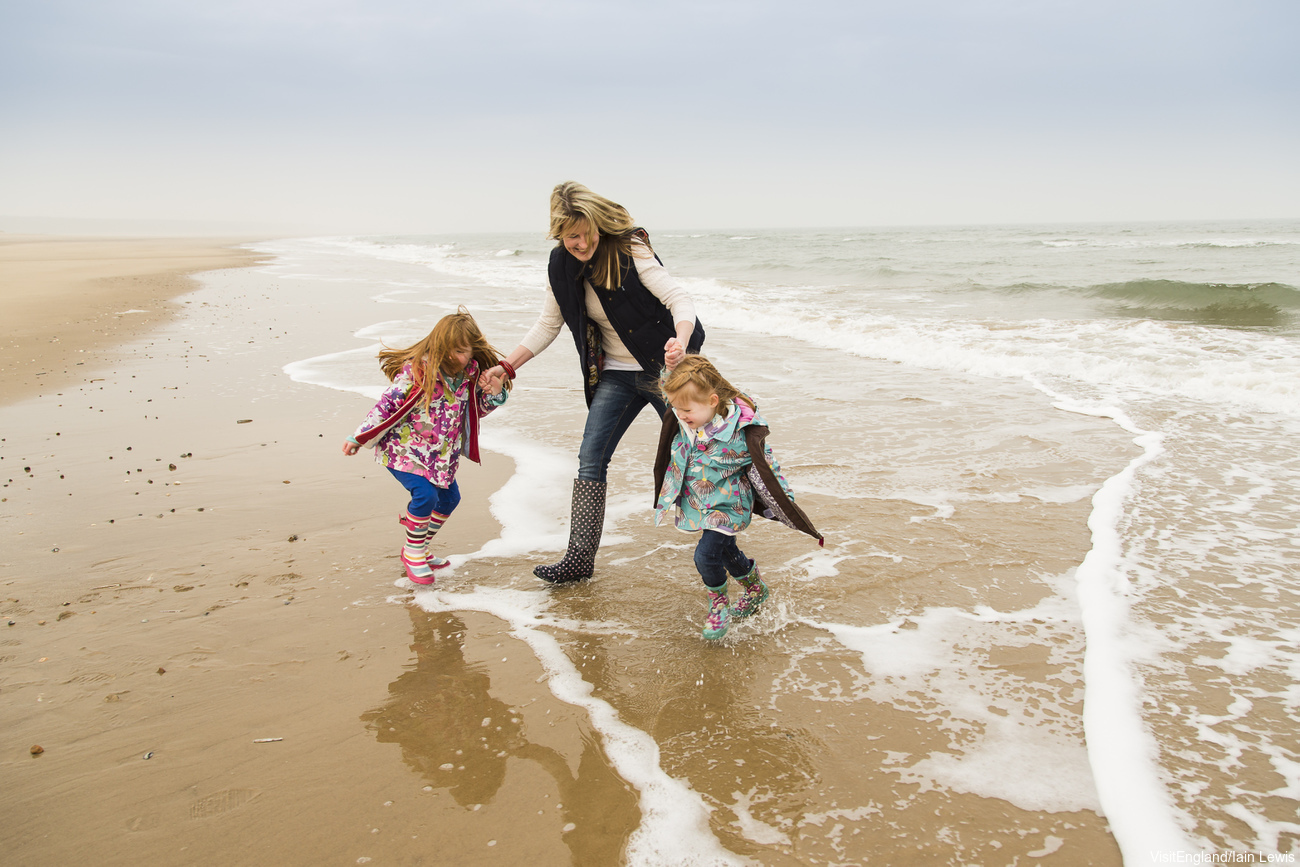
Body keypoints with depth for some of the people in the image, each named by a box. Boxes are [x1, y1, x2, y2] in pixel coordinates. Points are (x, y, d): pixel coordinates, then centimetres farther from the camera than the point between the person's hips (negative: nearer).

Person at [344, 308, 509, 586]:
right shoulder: (416, 372, -23)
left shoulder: (470, 376, -5)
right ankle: (413, 554, 1)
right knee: (425, 495, -21)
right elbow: (387, 405, -19)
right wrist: (358, 437, -20)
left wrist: (495, 395, -11)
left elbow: (477, 409, 11)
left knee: (449, 497, 12)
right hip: (404, 450, -7)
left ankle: (421, 549, 31)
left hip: (439, 455, 7)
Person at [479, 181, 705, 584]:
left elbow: (678, 298, -23)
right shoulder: (561, 266, -2)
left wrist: (681, 341, -43)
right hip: (615, 375, 5)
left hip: (663, 368, -5)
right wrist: (507, 366, -2)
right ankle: (580, 558, 5)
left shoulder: (629, 249, -18)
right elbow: (548, 324, 7)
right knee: (590, 458, -2)